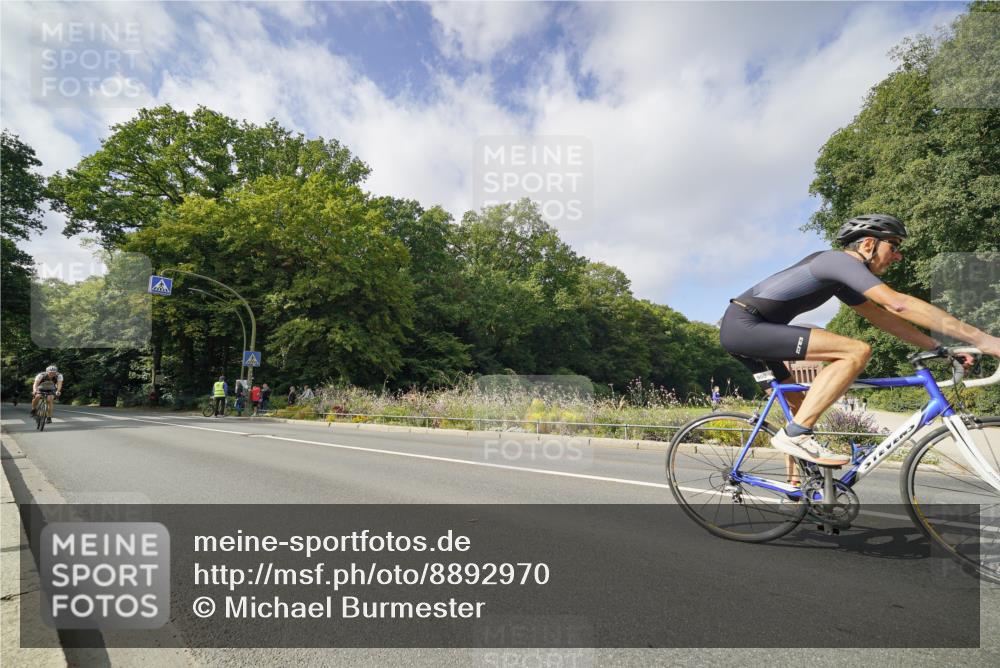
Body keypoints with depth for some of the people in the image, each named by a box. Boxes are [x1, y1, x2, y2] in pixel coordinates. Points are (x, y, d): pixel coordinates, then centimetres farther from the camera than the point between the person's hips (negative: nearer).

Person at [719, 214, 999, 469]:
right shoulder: (841, 260, -9)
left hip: (740, 330, 10)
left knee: (800, 405, 19)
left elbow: (883, 317, 23)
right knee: (857, 351, -16)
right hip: (744, 325, -10)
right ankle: (795, 434, -19)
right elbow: (900, 304, -19)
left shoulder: (840, 277, 22)